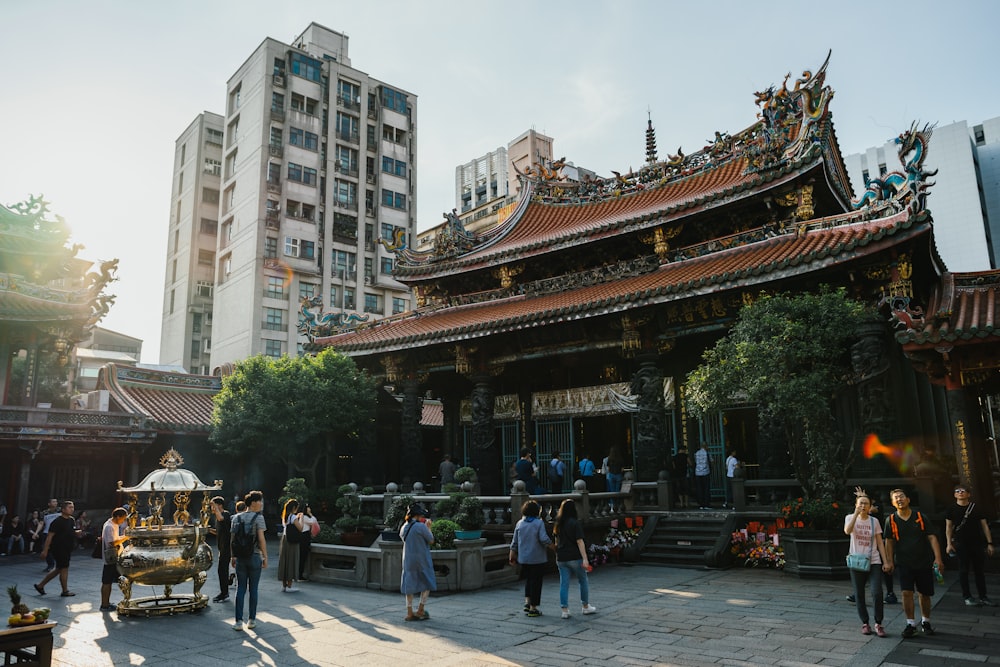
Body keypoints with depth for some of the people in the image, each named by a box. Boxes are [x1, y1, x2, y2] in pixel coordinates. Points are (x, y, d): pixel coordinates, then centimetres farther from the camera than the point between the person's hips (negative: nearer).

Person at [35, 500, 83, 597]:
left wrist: (77, 533, 0)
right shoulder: (57, 521, -16)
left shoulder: (72, 520, 9)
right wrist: (45, 550, -20)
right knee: (64, 569, -1)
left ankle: (40, 585, 30)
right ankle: (65, 591, 11)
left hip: (67, 549, 8)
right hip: (59, 549, -8)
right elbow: (50, 536, -18)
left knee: (58, 569, 16)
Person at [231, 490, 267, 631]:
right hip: (254, 556, -4)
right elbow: (261, 539, -12)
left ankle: (239, 621, 5)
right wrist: (265, 557, -6)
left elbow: (232, 539, 6)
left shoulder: (236, 518, 6)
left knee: (240, 589, 7)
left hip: (240, 557, 4)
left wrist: (233, 557, 14)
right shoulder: (258, 517, -9)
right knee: (253, 589, 6)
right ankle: (251, 620, 13)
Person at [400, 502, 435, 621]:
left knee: (410, 585, 10)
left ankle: (410, 613, 13)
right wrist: (428, 528, 5)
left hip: (408, 560, 6)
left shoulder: (403, 527, 4)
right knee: (427, 584, 9)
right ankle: (420, 611, 8)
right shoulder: (421, 526, -17)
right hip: (422, 560, -6)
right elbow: (431, 540, -9)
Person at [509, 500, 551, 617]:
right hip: (538, 558, -4)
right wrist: (551, 544, -2)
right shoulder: (539, 523, -11)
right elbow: (543, 539, -19)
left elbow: (514, 542, 6)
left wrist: (512, 555, 16)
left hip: (523, 558, 4)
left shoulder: (519, 524, 2)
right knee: (536, 581, 6)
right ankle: (533, 608, 9)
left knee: (528, 579, 22)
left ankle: (527, 602, 13)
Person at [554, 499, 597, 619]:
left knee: (564, 584, 6)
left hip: (561, 558, 5)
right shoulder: (575, 523, -12)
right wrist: (585, 559, -18)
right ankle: (586, 607, 24)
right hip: (575, 557, -5)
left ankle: (565, 610, 4)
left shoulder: (558, 523, 6)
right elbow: (579, 542, -17)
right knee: (583, 582, 14)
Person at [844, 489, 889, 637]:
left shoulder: (874, 521, 5)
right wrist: (856, 514, -25)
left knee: (877, 593, -11)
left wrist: (885, 561, 1)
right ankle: (865, 623, 20)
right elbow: (847, 531, -23)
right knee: (859, 594, 6)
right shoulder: (850, 518, -1)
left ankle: (878, 624, 4)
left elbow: (880, 543, 7)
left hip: (874, 562, 1)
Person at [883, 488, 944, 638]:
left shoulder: (920, 517, -3)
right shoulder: (891, 520, -2)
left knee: (924, 594, 9)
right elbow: (889, 542, 5)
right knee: (906, 592, -9)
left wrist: (938, 558, -14)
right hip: (904, 563, 0)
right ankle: (911, 624, 4)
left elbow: (932, 538, -4)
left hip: (924, 562, 0)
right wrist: (889, 561, 1)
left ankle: (925, 622, 29)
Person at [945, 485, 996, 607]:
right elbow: (948, 527, 3)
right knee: (964, 571, 1)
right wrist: (949, 544, -6)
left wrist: (989, 543, 0)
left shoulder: (976, 509, 6)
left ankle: (983, 597, 17)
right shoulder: (951, 510, 2)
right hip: (961, 544, -2)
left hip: (977, 543, 2)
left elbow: (985, 526, 7)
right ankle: (967, 597, 8)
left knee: (979, 570, 8)